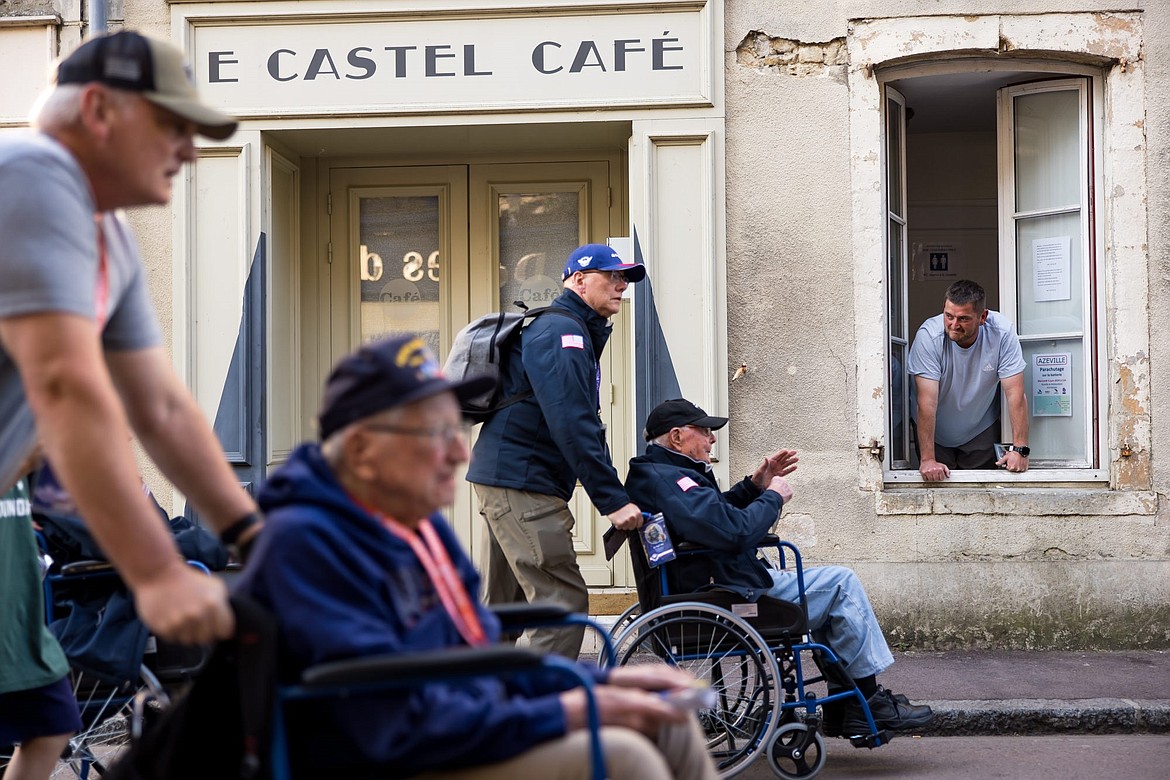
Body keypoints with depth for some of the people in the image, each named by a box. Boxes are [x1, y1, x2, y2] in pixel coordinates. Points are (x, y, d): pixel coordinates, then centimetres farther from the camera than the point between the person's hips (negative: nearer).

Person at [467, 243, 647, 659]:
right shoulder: (560, 332, -12)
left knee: (501, 605, 14)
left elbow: (587, 423, 23)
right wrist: (613, 499, -23)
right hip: (522, 484, -11)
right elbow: (571, 424, -22)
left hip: (503, 481, 11)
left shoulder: (579, 335, 22)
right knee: (564, 600, -12)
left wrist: (614, 494, 15)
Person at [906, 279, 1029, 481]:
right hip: (936, 432, -1)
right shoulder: (929, 336, -28)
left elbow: (1015, 394, -21)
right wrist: (927, 460, -34)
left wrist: (1019, 449, -28)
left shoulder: (1001, 332, -24)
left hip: (982, 431, 1)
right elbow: (927, 401, -31)